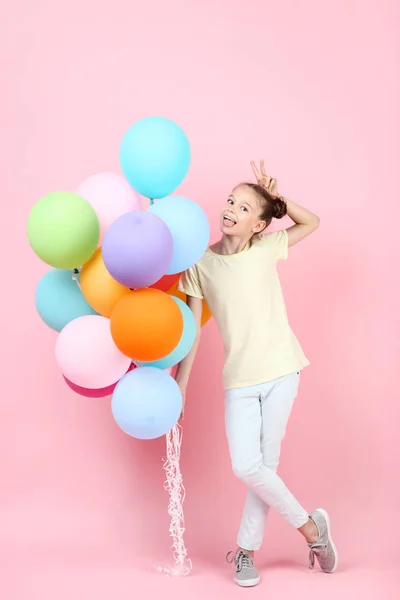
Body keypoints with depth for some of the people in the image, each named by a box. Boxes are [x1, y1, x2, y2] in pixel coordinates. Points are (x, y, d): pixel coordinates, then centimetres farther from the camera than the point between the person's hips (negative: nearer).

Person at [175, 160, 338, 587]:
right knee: (246, 466, -7)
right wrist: (178, 387, -1)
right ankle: (310, 526, 15)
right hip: (239, 379, 0)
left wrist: (276, 197, 0)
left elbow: (311, 223, 16)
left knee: (266, 463, 0)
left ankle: (245, 550, 19)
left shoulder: (266, 248, 3)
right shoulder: (200, 264, 0)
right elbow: (192, 331, 1)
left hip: (280, 371, 0)